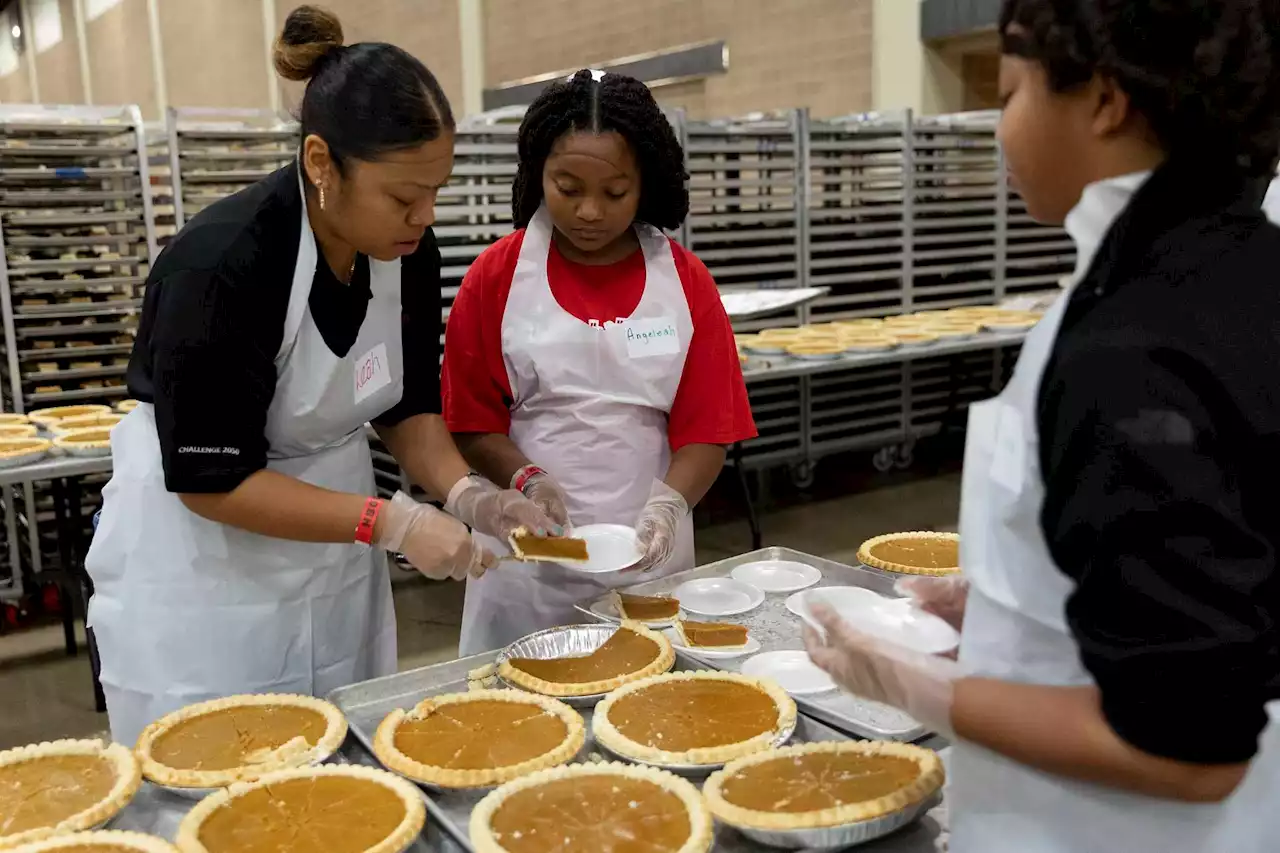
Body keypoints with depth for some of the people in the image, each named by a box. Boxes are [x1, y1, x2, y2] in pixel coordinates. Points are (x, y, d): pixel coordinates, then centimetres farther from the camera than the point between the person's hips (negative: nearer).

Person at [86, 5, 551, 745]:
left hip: (330, 539, 6)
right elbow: (210, 481, -23)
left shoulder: (407, 253, -10)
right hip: (200, 554, -5)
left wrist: (464, 492, -16)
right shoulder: (220, 266, -28)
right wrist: (391, 522, -29)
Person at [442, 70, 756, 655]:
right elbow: (473, 425, 0)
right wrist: (528, 479, -17)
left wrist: (668, 503, -18)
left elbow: (706, 430, -1)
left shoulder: (684, 281, 0)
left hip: (647, 551, 1)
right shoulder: (497, 277, -3)